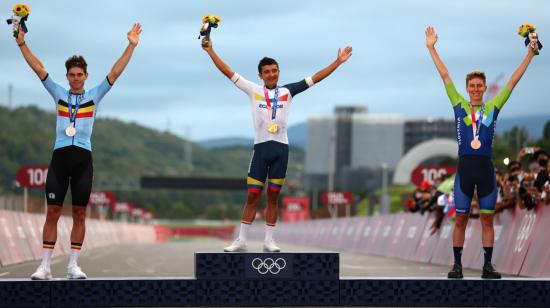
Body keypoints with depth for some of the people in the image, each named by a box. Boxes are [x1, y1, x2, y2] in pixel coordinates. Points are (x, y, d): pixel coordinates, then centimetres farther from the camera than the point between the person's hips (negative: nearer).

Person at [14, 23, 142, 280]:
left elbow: (115, 72, 4)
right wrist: (22, 44, -1)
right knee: (52, 212, -3)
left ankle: (73, 266, 7)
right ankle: (45, 266, -3)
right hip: (60, 156, 0)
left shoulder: (94, 95, 9)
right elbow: (39, 69, 6)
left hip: (83, 158, 0)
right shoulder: (58, 94, 10)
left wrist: (131, 45, -3)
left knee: (79, 214, 2)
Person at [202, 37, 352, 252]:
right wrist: (210, 51, 1)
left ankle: (269, 241, 11)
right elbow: (228, 72, 5)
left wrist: (338, 62, 5)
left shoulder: (287, 92, 8)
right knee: (252, 196, -1)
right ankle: (241, 241, 4)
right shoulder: (253, 90, 5)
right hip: (261, 147, -1)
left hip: (280, 148, 1)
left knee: (273, 197, 6)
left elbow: (315, 78, 8)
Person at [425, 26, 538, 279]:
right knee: (461, 219, 2)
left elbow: (513, 81, 11)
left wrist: (530, 54, 11)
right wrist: (431, 48, 6)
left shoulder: (493, 107, 10)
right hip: (465, 167, -1)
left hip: (486, 168, 1)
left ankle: (487, 266, 8)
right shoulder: (459, 106, 8)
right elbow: (445, 76, 7)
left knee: (487, 218, 4)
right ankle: (457, 265, 7)